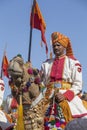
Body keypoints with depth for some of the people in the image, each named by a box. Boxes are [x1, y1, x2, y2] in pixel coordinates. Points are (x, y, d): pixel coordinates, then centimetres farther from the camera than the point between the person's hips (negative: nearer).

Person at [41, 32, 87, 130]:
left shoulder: (73, 63, 6)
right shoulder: (46, 64, 19)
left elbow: (78, 85, 0)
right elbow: (42, 83, 18)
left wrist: (65, 96, -14)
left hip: (68, 99, -3)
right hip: (50, 100, 3)